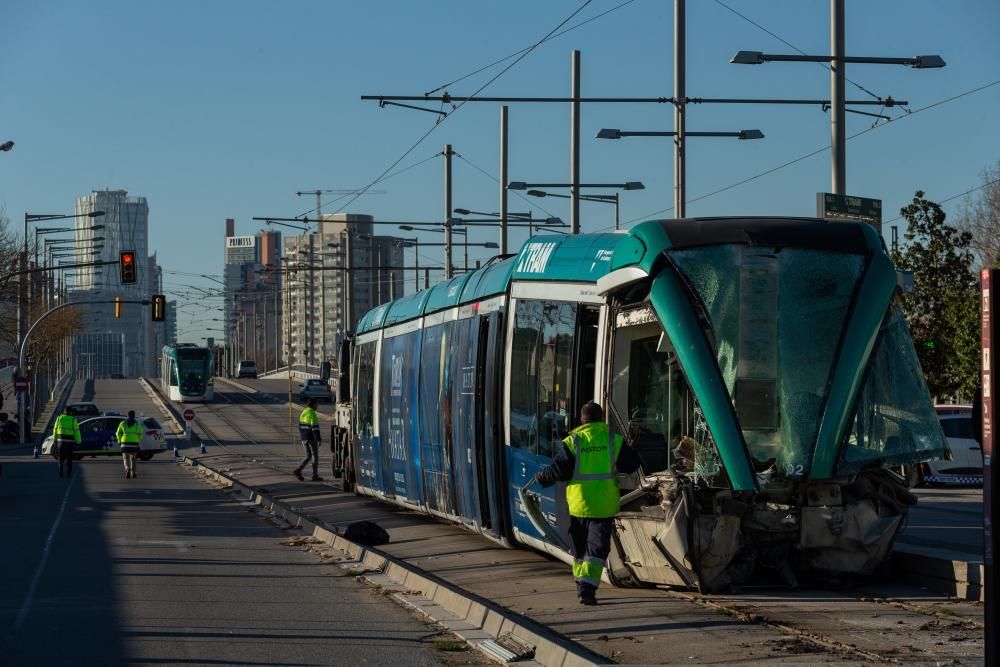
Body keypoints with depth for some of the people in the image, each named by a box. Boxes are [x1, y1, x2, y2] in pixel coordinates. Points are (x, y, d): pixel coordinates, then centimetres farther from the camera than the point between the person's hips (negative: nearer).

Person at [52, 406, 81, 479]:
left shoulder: (59, 418, 2)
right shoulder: (73, 419, -5)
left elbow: (55, 429, 5)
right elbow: (76, 431, -6)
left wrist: (54, 440, 13)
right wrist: (78, 441, -1)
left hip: (61, 440, 2)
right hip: (70, 440, -2)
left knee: (61, 457, 10)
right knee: (69, 458, 6)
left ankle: (60, 472, 2)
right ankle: (68, 473, 4)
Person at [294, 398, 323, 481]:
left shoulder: (303, 413, 10)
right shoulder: (312, 414, -16)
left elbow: (300, 426, 14)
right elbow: (315, 428, -20)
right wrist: (318, 439, -18)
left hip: (304, 438, 8)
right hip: (311, 438, -8)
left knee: (308, 456, 14)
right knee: (315, 456, 4)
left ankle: (298, 471, -1)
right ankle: (315, 476, 6)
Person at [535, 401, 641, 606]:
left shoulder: (572, 442, -7)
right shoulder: (614, 441, -2)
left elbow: (558, 471, -10)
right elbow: (633, 464, 6)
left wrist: (542, 478, 9)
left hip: (578, 504, 1)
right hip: (604, 505, -1)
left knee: (579, 549, 17)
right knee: (597, 549, 0)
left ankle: (581, 586, 27)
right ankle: (587, 588, -15)